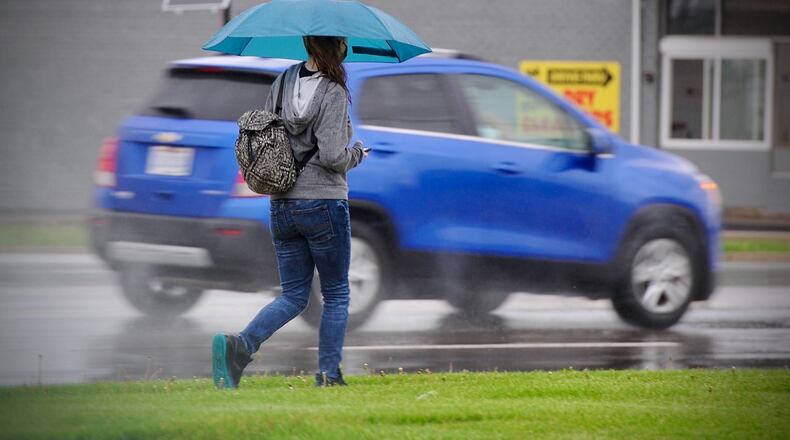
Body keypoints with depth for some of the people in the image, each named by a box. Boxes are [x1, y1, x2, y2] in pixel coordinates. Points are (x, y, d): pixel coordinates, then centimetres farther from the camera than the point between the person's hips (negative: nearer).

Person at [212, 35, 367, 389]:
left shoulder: (282, 83, 3)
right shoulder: (333, 93, -15)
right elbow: (332, 156, -20)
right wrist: (357, 154, 0)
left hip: (281, 207, 5)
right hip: (324, 203, -5)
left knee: (293, 296, 11)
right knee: (336, 295, 12)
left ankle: (239, 345, -12)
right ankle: (328, 375, 12)